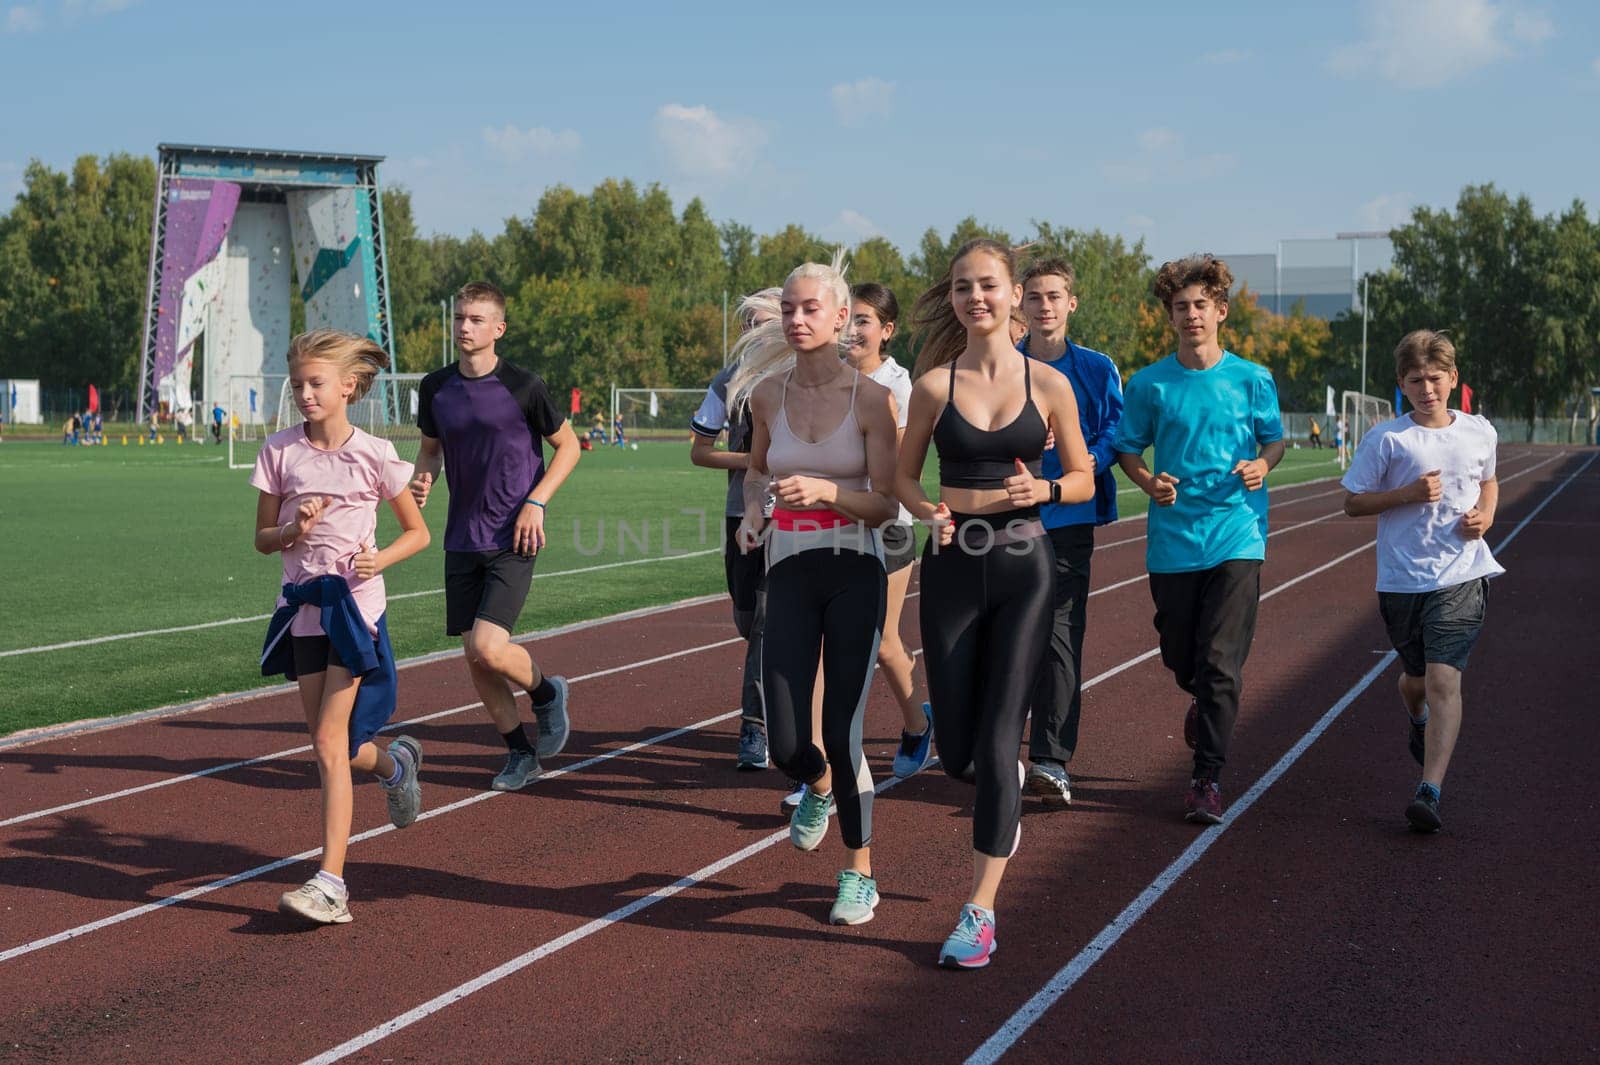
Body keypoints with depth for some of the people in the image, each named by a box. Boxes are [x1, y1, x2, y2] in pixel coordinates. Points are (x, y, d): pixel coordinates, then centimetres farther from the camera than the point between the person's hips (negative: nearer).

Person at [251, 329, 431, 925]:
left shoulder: (373, 454, -4)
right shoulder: (280, 451, 2)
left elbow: (417, 532, 5)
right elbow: (263, 538, 8)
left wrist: (381, 559, -14)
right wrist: (293, 530, -13)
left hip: (355, 606, -4)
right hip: (304, 608, 4)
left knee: (331, 745, -12)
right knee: (329, 747, 11)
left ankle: (330, 884, -13)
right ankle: (394, 763, 47)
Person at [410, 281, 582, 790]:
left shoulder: (523, 386, -9)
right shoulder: (436, 387, 4)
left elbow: (568, 445, 1)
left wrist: (536, 501, -10)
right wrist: (422, 479, -3)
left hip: (513, 539, -5)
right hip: (461, 539, 5)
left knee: (488, 648, -18)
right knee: (473, 658, 5)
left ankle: (546, 692, 15)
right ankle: (521, 754, 23)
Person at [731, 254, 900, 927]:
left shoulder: (870, 398, -7)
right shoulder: (767, 395, 4)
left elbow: (885, 506, -8)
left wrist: (826, 491, -24)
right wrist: (753, 511, 3)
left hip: (855, 574, -3)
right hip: (789, 573, 3)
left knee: (842, 735, -5)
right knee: (786, 746, -4)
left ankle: (860, 874, 15)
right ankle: (820, 787, 35)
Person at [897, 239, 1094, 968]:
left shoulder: (1048, 384, -1)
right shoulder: (934, 385, 0)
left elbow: (1083, 481, 7)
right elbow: (904, 475, 8)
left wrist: (1043, 489, -14)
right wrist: (930, 511, -13)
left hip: (1023, 570, -1)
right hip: (952, 568, 1)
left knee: (996, 745, -5)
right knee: (956, 753, 5)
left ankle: (980, 912, 1)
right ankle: (1005, 794, 42)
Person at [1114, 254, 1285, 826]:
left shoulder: (1252, 380, 2)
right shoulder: (1149, 384, 3)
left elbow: (1275, 439, 12)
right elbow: (1128, 448, 10)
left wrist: (1262, 465, -9)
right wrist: (1149, 481, -10)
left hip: (1236, 536, -2)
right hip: (1172, 538, 2)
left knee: (1221, 663, -9)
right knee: (1180, 656, 11)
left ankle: (1207, 778, -2)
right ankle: (1201, 699, 47)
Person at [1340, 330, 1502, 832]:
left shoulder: (1479, 432, 5)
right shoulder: (1386, 438, -5)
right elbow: (1353, 503, -1)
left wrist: (1484, 517, 2)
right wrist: (1409, 494, -15)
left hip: (1461, 574, 0)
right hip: (1401, 578, 0)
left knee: (1444, 679, -14)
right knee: (1416, 677, 16)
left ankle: (1429, 790, -17)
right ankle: (1419, 723, 53)